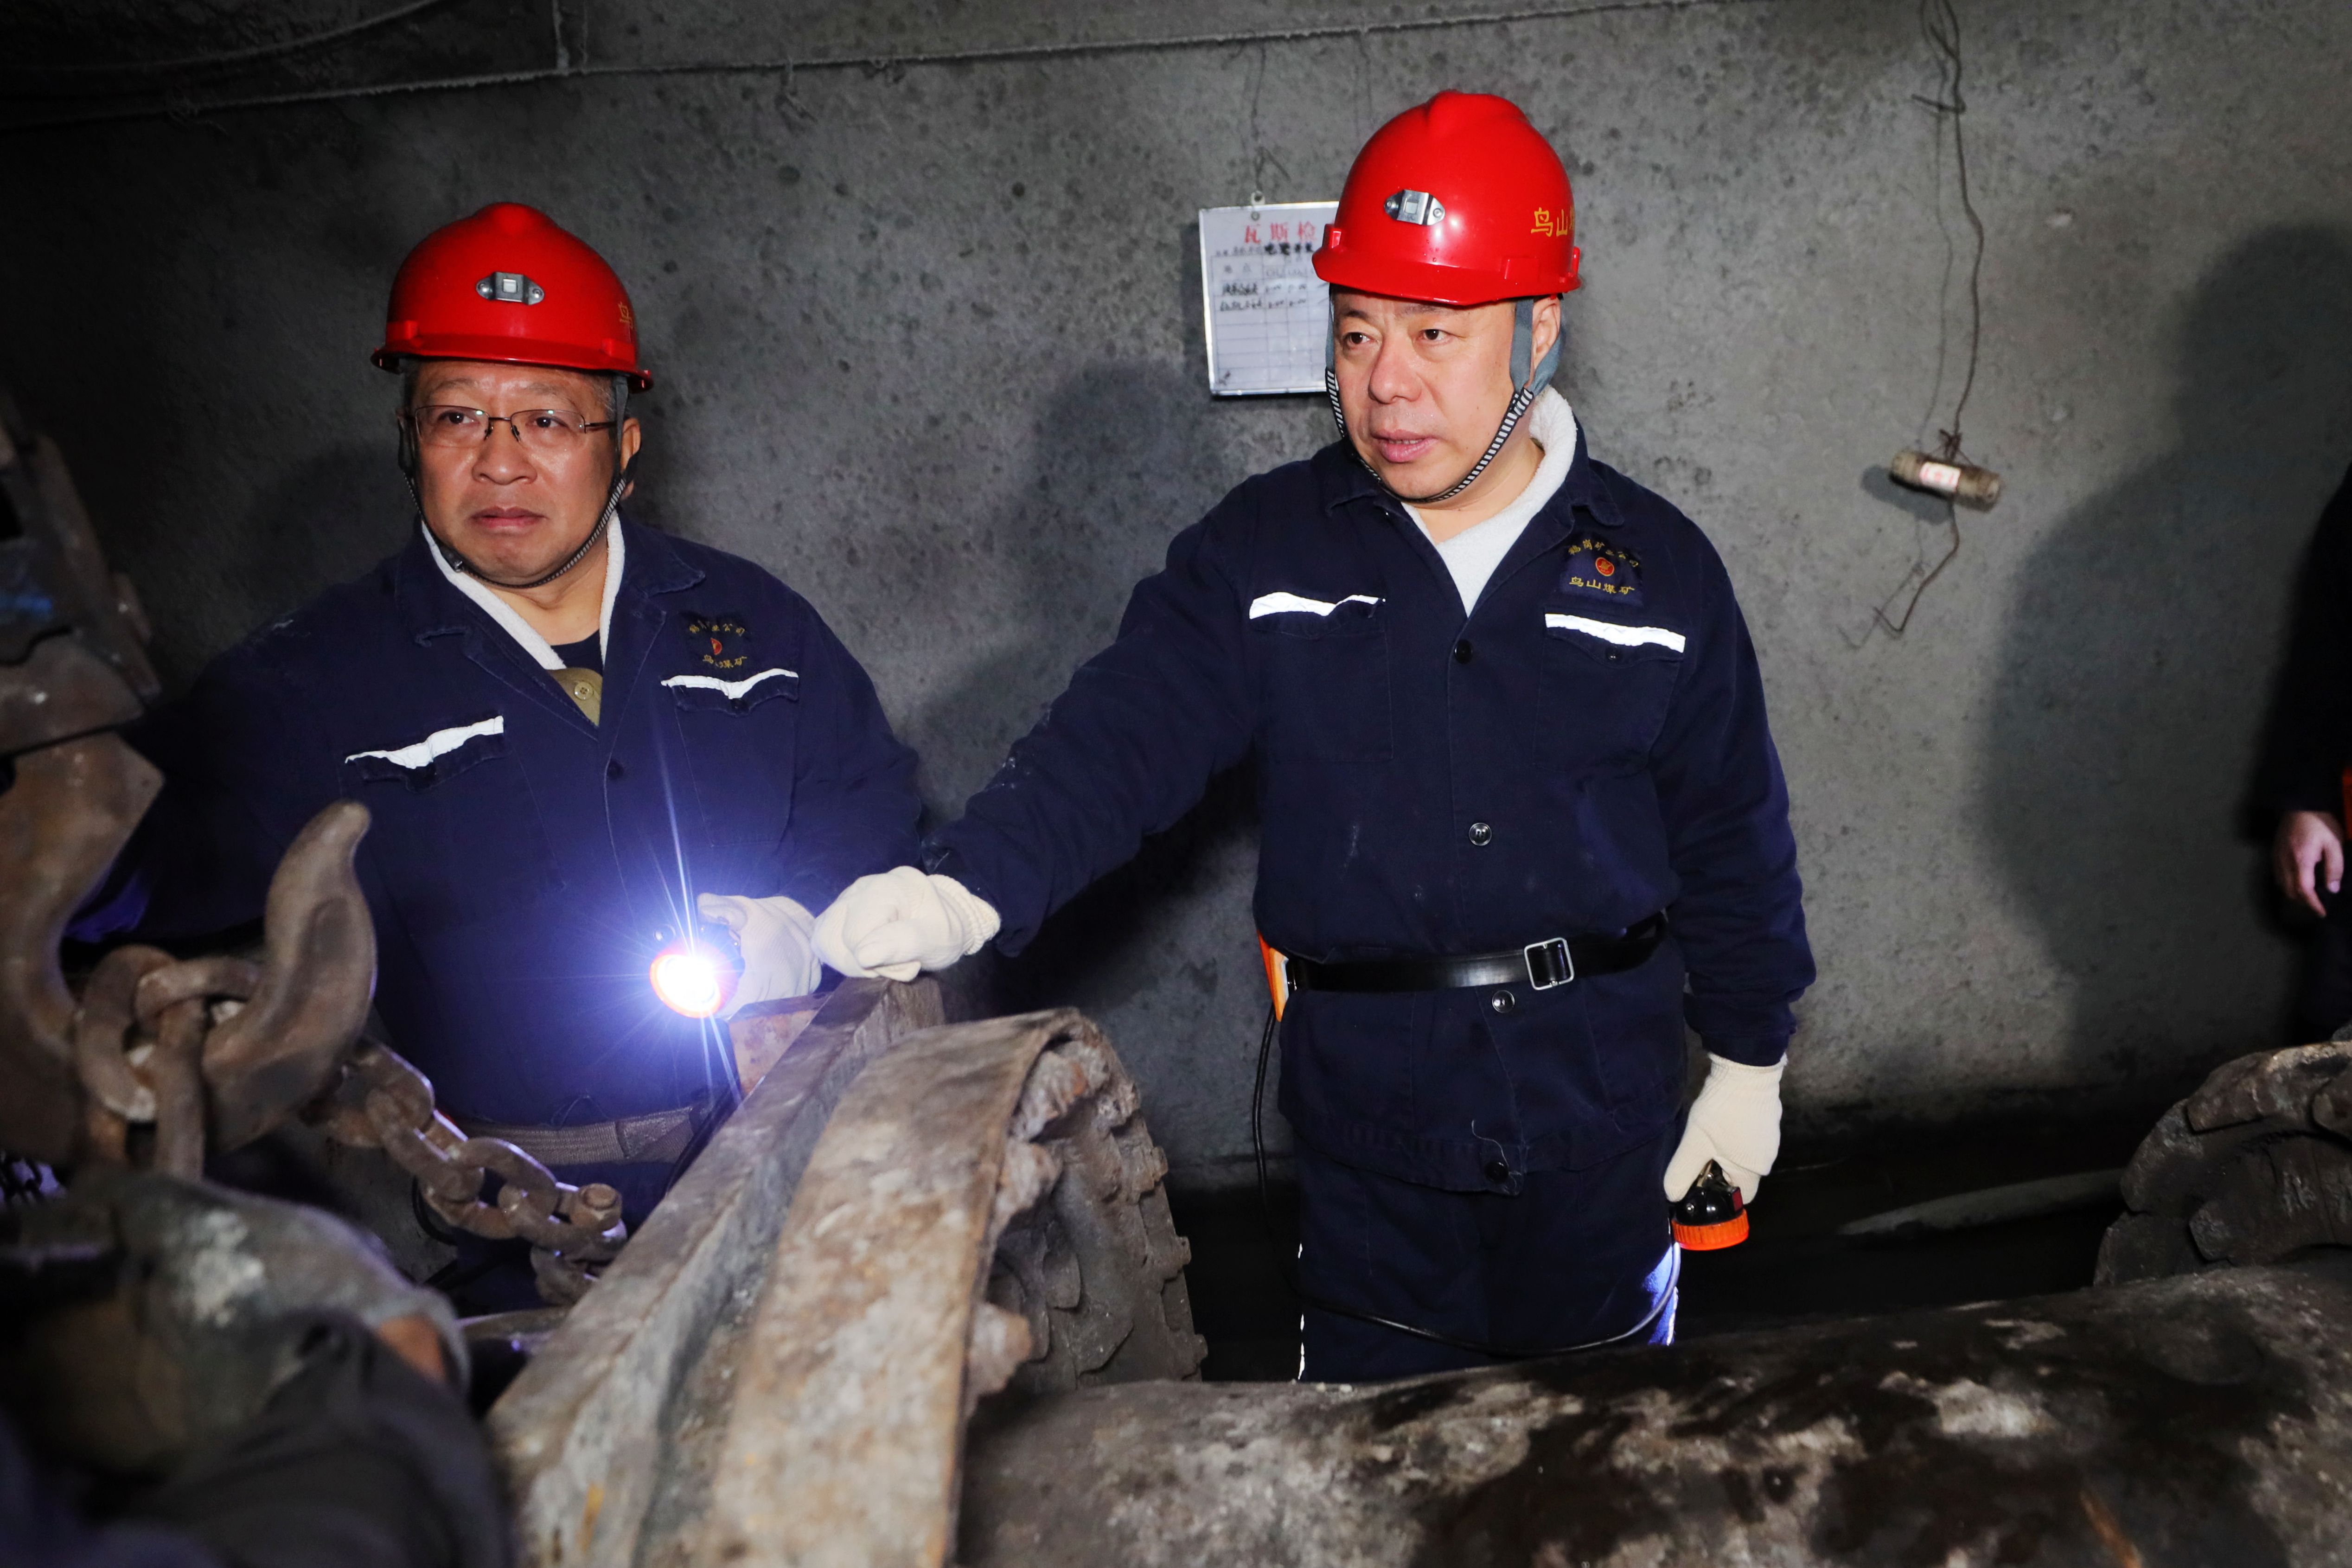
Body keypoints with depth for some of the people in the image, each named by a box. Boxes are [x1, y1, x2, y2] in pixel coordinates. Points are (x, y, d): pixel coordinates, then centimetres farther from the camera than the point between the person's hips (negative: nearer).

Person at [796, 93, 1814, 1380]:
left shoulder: (1657, 567, -1)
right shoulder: (1264, 554, -4)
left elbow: (1730, 836, 6)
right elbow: (1120, 739, -16)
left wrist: (1748, 1066, 9)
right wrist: (967, 889, -34)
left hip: (1602, 1129, 1)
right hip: (1367, 1140, -1)